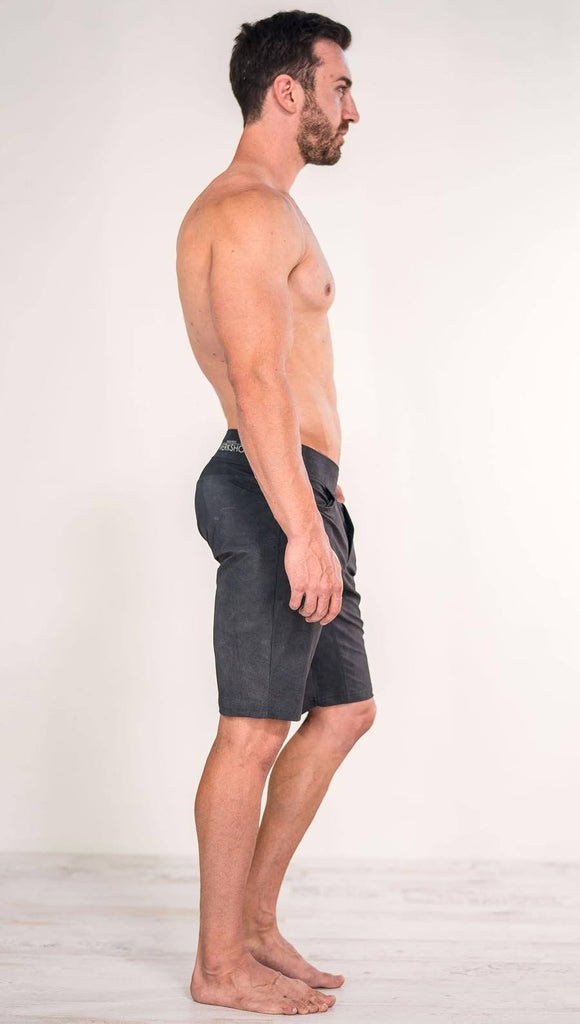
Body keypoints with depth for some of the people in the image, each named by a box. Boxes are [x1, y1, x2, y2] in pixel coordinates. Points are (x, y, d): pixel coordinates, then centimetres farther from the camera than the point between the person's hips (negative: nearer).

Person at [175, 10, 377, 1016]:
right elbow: (257, 381, -21)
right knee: (253, 731, -3)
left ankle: (254, 917, 23)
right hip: (279, 491, -11)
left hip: (299, 494, 11)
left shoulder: (230, 210, 22)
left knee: (344, 709, 14)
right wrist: (304, 529, -25)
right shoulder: (254, 208, -11)